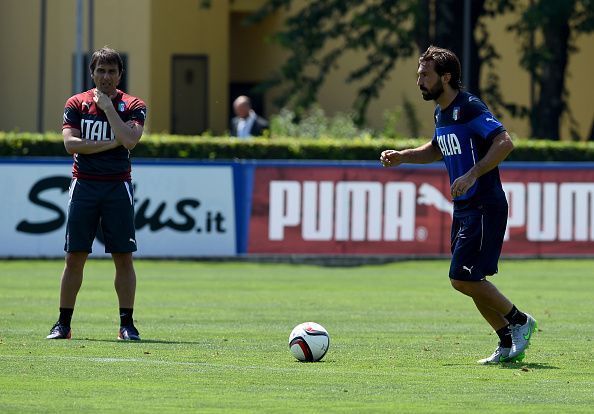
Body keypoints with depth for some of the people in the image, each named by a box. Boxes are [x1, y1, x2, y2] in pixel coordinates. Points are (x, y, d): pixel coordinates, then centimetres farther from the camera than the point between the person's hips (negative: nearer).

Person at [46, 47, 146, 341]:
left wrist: (108, 106, -12)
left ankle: (126, 324, 3)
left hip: (118, 186, -1)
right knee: (74, 257, 0)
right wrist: (110, 143, -10)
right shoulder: (77, 104, 6)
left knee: (123, 258, -3)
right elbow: (70, 144, -6)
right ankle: (63, 323, 6)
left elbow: (129, 140, -15)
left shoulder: (133, 106, 3)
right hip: (84, 184, 1)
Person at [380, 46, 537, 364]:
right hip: (463, 208, 9)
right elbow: (436, 149, 32)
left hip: (485, 207, -9)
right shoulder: (442, 112, 13)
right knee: (470, 280, 8)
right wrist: (401, 157, 18)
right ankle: (509, 345, 17)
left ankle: (519, 321, 5)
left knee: (463, 278, -12)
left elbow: (504, 142, -25)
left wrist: (472, 175, -30)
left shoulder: (469, 108, -16)